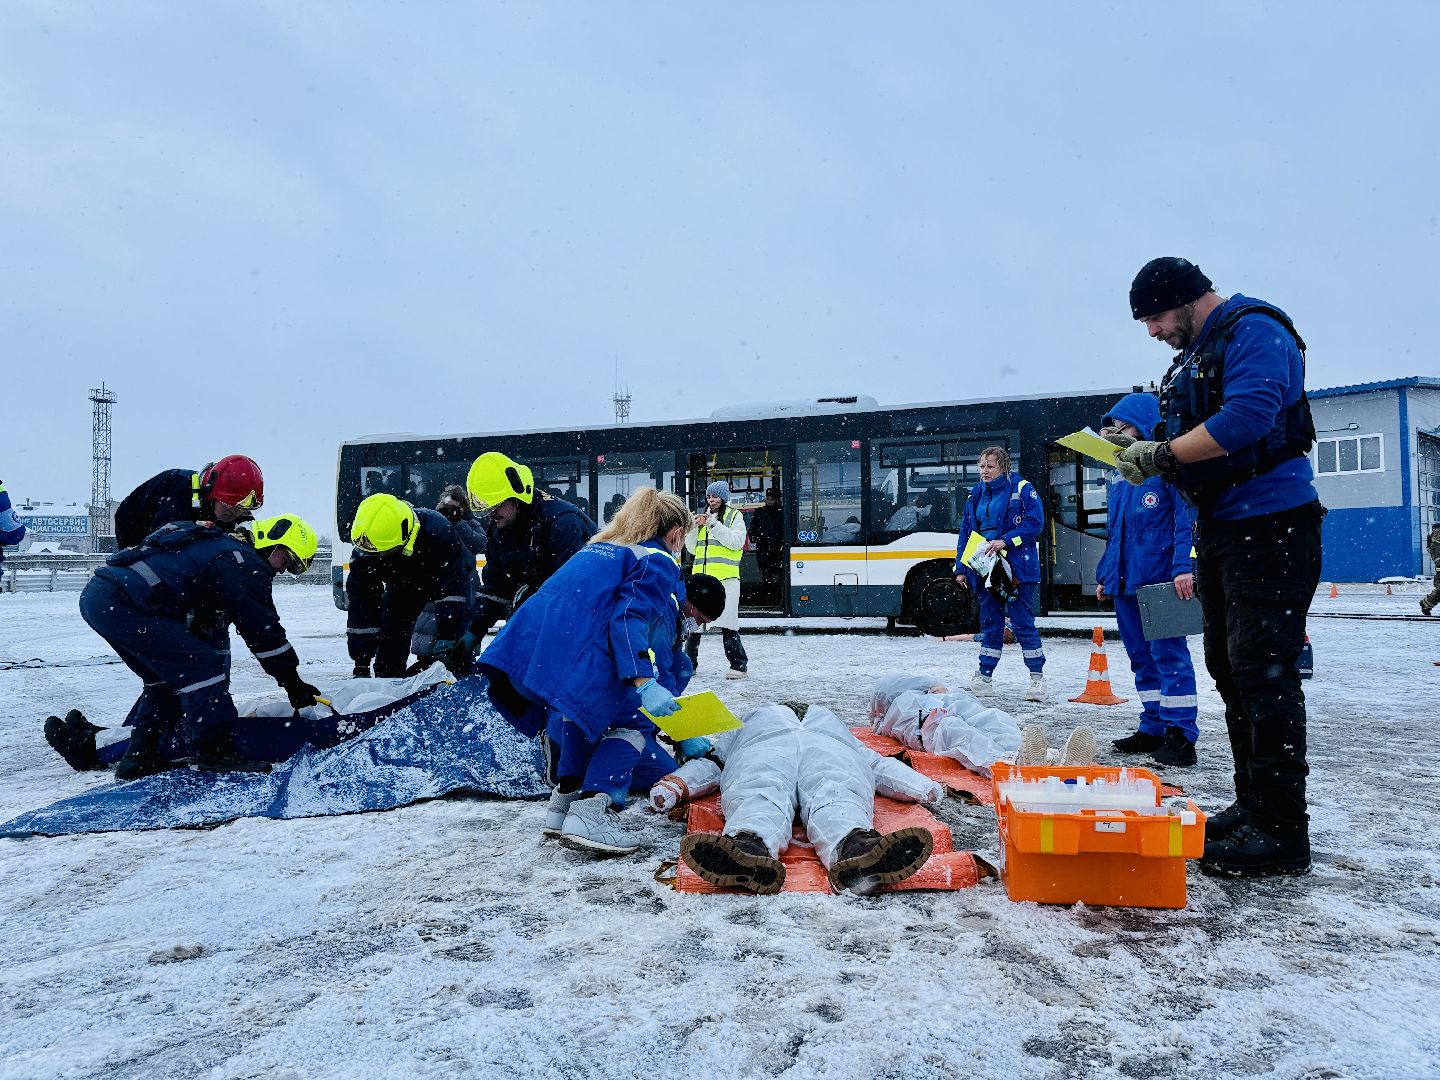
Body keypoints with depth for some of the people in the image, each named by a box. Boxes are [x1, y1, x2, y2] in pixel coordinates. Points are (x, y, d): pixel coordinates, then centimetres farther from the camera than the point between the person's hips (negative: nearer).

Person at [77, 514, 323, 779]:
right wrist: (294, 685, 1)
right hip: (123, 605, -11)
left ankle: (139, 757, 23)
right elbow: (264, 632, -6)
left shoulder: (218, 544, 23)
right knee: (203, 667, -8)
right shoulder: (243, 561, -7)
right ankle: (214, 755, -7)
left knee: (164, 678, 22)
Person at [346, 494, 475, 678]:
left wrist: (445, 639, -41)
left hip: (454, 575, -3)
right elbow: (361, 602, -24)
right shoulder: (364, 553, -30)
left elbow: (451, 587, -39)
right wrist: (361, 662, -26)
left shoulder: (437, 532, -43)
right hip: (403, 585, 3)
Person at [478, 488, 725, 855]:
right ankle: (590, 813, -7)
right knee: (633, 724, 8)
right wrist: (645, 684, -19)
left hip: (526, 646, 8)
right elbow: (629, 619, -12)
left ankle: (564, 798, 31)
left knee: (581, 710, 30)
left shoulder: (598, 549, 30)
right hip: (578, 657, -8)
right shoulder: (659, 563, 6)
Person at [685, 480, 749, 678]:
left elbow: (737, 542, -11)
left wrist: (714, 525, -14)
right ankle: (689, 661, 19)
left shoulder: (734, 516, 4)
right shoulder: (703, 516, 19)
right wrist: (694, 527, 1)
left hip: (726, 578, -5)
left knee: (726, 623, -12)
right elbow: (692, 548, 17)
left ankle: (739, 664, -4)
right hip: (701, 576, 6)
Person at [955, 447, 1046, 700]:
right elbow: (966, 532, 14)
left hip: (1016, 569, -6)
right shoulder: (976, 494, 13)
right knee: (990, 623, 11)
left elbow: (1034, 523, -12)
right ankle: (983, 676, 17)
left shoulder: (1022, 489, -4)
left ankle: (1037, 678, 5)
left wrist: (1005, 541, -19)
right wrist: (961, 568, 9)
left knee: (1023, 623, -4)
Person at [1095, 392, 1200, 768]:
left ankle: (1181, 735, -2)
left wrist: (1184, 566, -24)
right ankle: (1153, 728, 20)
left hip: (1160, 579, -8)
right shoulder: (1119, 475, 18)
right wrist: (1104, 575, 21)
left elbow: (1187, 517, -14)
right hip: (1124, 581, 9)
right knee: (1141, 656, 12)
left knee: (1168, 653, -7)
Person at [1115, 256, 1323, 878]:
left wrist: (1161, 455, -19)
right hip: (1219, 529, 10)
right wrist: (1142, 446, 2)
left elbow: (1246, 419, -27)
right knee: (1230, 669, 13)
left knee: (1263, 672, -10)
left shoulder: (1254, 330, -11)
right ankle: (1252, 806, 23)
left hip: (1269, 524, -10)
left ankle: (1281, 832, -4)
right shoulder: (1194, 355, 19)